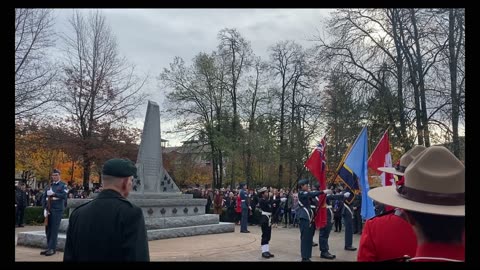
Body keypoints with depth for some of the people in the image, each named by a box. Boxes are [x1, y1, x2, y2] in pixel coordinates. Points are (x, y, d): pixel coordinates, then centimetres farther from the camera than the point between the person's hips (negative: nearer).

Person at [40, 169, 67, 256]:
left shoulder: (63, 185, 3)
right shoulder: (48, 186, 16)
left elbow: (64, 196, -12)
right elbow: (43, 198, 10)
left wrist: (53, 194, -18)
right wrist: (45, 208, -2)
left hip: (57, 210, -5)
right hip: (48, 210, 5)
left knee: (54, 229, -7)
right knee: (48, 229, 7)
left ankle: (52, 248, -5)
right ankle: (49, 247, 15)